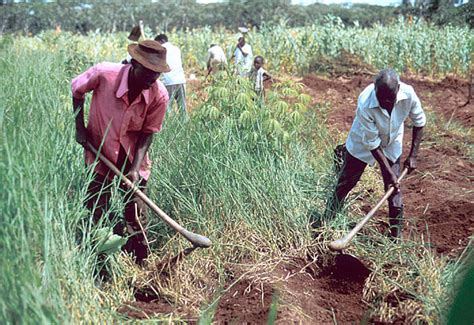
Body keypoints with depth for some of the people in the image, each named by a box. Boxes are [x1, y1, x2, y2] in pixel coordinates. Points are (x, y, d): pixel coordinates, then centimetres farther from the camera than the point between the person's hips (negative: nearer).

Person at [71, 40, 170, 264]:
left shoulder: (159, 95, -21)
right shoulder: (104, 73, -24)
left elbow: (148, 132, -9)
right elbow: (76, 88, -2)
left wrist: (135, 168, -19)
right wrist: (80, 127, -5)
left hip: (133, 159, 1)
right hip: (100, 154, 0)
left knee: (136, 219, 7)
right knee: (96, 215, 8)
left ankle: (140, 266, 24)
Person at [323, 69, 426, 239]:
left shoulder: (408, 93, -28)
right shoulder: (364, 104, -37)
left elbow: (419, 122, -8)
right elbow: (372, 143, -28)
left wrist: (413, 155, -9)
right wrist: (389, 172, -25)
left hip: (391, 145, 3)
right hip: (362, 144, -2)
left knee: (394, 190, 3)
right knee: (344, 184, 8)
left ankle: (396, 236, 18)